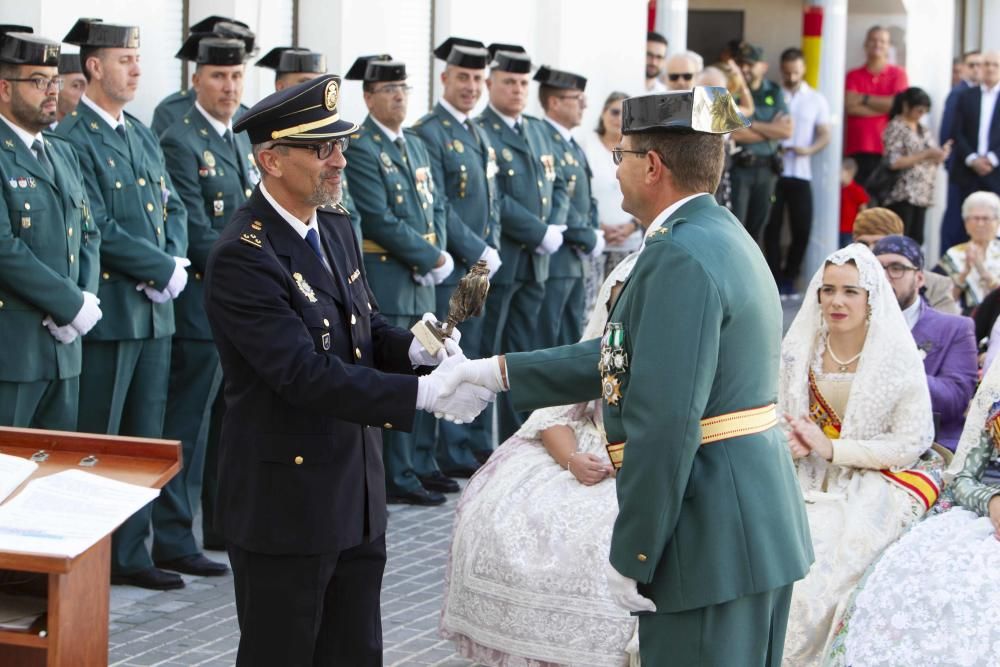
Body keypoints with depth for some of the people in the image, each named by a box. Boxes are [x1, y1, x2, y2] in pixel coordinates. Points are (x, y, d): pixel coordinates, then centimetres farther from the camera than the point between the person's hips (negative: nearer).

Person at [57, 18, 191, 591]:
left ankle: (131, 554, 20)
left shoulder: (143, 135, 15)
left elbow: (174, 207, 15)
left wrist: (176, 263, -3)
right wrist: (163, 269, -14)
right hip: (109, 311, -8)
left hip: (156, 308, 8)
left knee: (146, 439, 12)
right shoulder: (72, 139, -11)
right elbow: (98, 229, -18)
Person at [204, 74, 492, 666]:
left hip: (357, 499, 8)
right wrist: (424, 394, -28)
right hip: (284, 503, -8)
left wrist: (414, 347, -9)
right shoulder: (242, 257, -20)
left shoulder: (337, 229, 8)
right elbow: (306, 373, -26)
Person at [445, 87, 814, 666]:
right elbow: (626, 358, 20)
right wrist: (497, 372, 20)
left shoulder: (680, 259, -19)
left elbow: (665, 424, -24)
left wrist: (631, 554, -18)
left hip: (712, 539, -10)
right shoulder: (722, 238, 14)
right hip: (758, 526, 10)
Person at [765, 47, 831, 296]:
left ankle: (789, 278, 12)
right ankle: (776, 279, 3)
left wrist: (809, 150, -14)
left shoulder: (816, 100, 10)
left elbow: (825, 136, 6)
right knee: (772, 226, -3)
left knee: (802, 229, -1)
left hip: (801, 173, 2)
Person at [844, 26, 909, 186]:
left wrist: (865, 99, -2)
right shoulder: (853, 76, 11)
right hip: (857, 150, 1)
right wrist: (885, 107, -5)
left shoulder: (898, 74, 9)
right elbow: (850, 107, -5)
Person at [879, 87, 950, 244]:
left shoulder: (924, 130, 17)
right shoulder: (895, 128, -5)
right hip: (902, 195, -7)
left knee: (917, 240, 3)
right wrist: (924, 155, -16)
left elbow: (931, 161, 19)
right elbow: (893, 162, -15)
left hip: (922, 194, 7)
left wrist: (941, 155, -3)